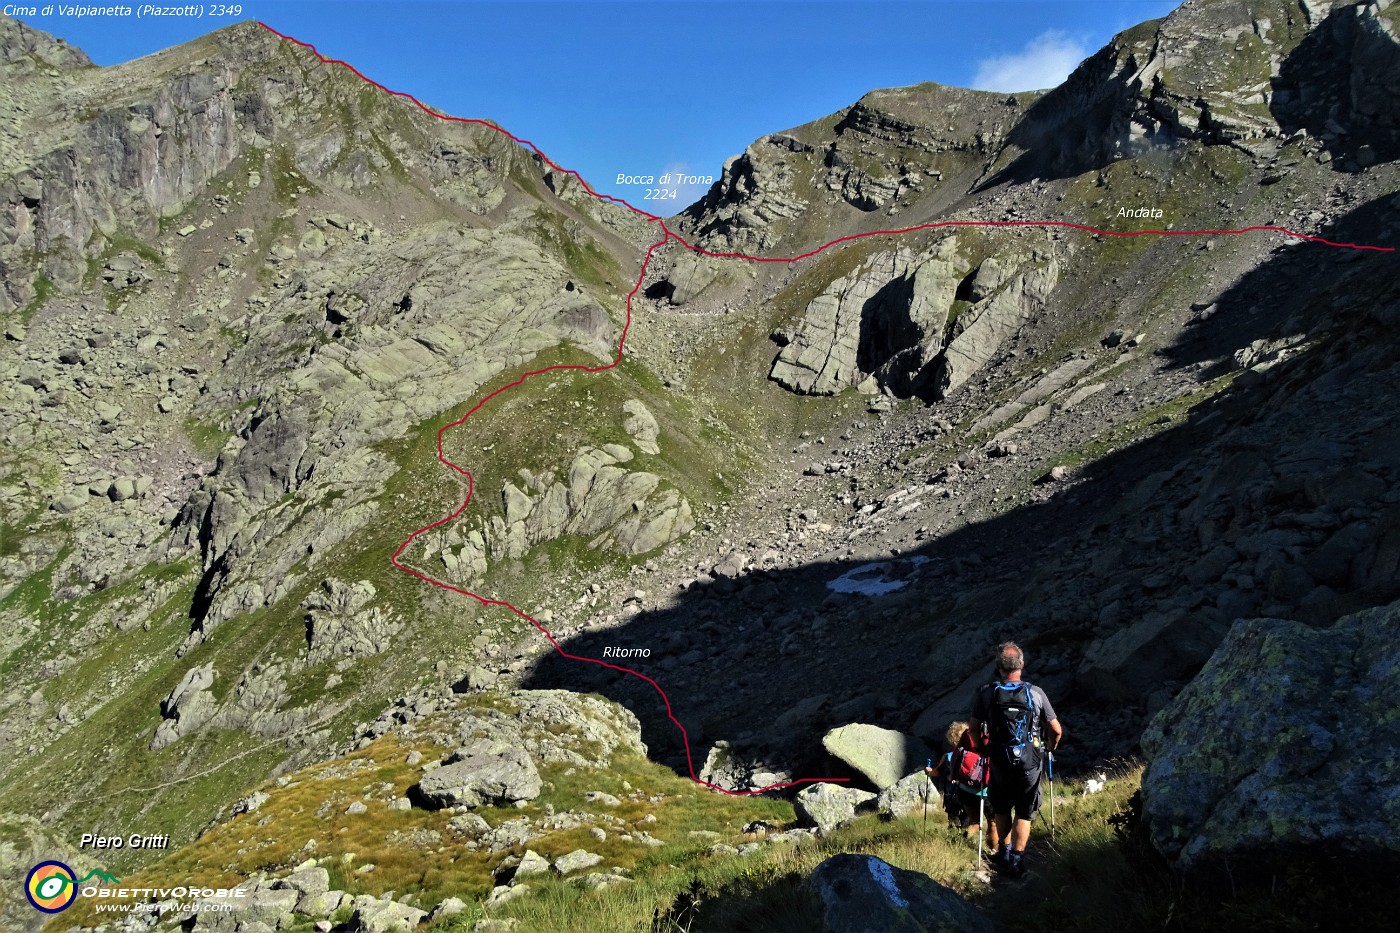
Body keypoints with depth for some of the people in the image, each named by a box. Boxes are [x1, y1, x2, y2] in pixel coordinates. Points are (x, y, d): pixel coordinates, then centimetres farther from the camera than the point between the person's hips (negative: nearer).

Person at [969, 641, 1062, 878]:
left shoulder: (985, 693, -13)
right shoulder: (1036, 694, -14)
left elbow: (974, 728, -6)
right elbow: (1056, 731, -6)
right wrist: (1049, 749, 15)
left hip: (999, 762, 1)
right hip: (1031, 763, -1)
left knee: (1001, 810, 22)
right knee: (1024, 814, 14)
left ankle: (1004, 852, 35)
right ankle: (1015, 861, 17)